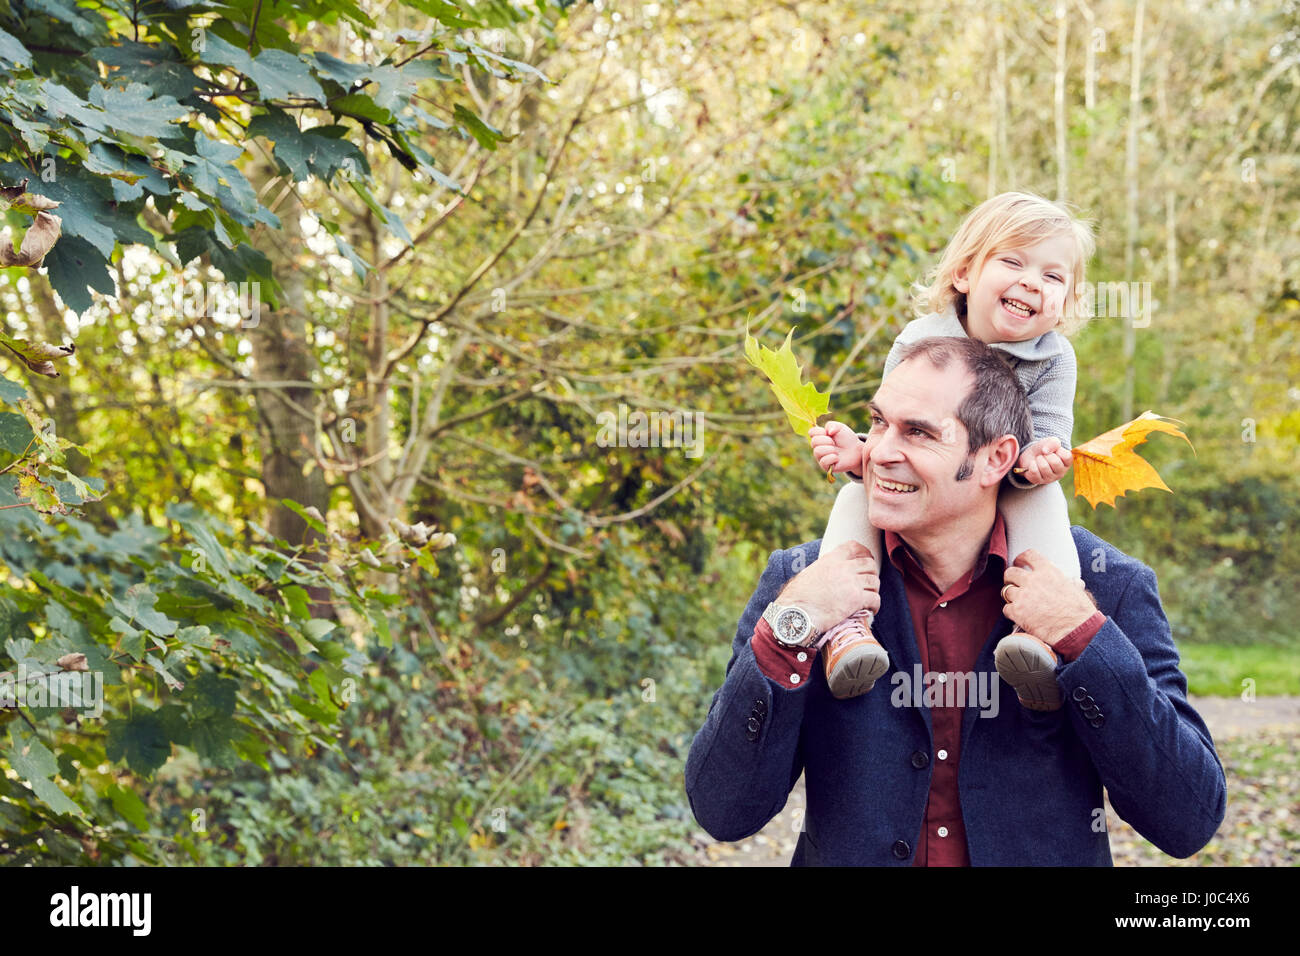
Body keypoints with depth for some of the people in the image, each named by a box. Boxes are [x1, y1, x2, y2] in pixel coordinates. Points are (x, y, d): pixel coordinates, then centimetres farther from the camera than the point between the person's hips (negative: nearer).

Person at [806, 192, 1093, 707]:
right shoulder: (918, 341, -10)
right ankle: (844, 625, -37)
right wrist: (859, 454, -34)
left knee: (1044, 500, -31)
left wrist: (1037, 460, -45)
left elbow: (1047, 436, -18)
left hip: (1006, 497, -1)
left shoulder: (1053, 359, -10)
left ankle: (1042, 632, -48)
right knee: (854, 496, -24)